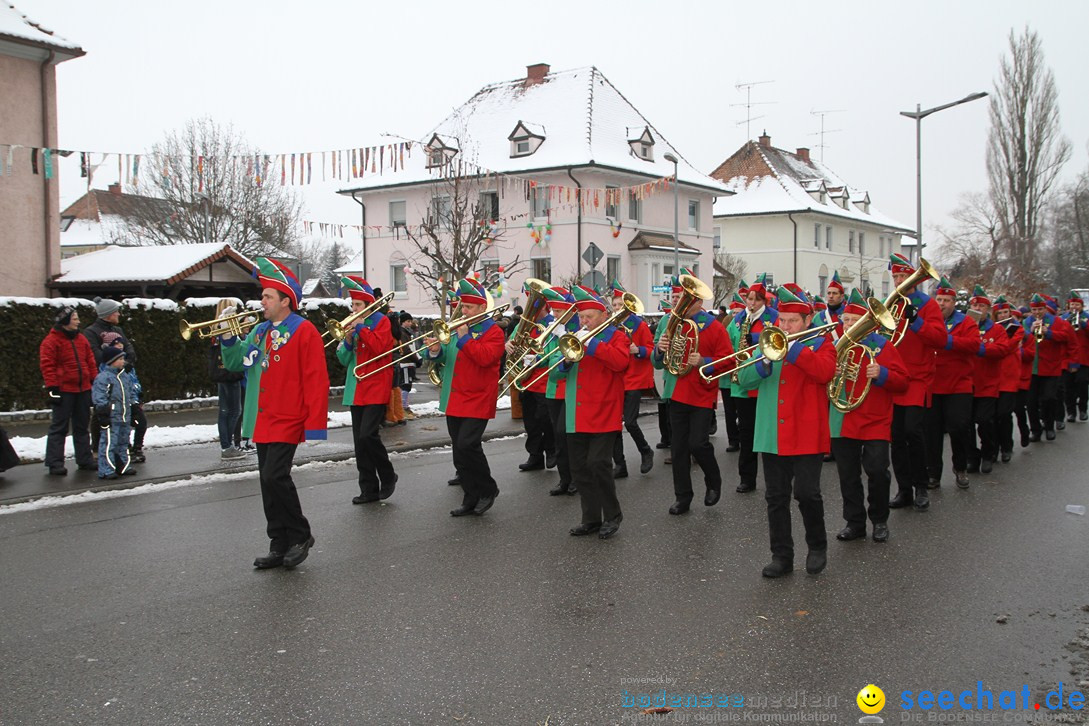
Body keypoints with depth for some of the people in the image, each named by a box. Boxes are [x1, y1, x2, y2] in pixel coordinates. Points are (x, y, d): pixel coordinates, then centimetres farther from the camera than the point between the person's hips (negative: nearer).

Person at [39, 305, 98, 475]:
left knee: (82, 426, 13)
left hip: (83, 389, 7)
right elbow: (47, 366, -12)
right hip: (64, 390, -7)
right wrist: (53, 389, -16)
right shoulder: (51, 341, -9)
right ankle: (55, 463, 1)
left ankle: (85, 459, 22)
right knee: (59, 427, -3)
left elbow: (90, 362, 16)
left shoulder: (82, 339, 12)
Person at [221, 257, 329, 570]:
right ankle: (281, 546, 18)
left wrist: (315, 424, -17)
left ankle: (300, 535, 2)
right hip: (261, 422, 8)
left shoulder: (304, 331, -8)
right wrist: (228, 336, 3)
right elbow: (236, 363, 20)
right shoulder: (260, 331, 14)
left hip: (287, 421, -8)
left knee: (275, 477, -17)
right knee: (269, 481, 9)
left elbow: (316, 380, -13)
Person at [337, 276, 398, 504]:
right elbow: (344, 360, 14)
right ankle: (369, 489, 11)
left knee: (368, 434, -18)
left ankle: (388, 476, 2)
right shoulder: (353, 324, 16)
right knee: (360, 442, 5)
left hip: (376, 389, -7)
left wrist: (360, 327, -14)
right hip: (356, 390, 7)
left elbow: (379, 347, -18)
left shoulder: (381, 321, -1)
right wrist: (348, 340, -4)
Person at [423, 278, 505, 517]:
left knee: (466, 445, -17)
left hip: (477, 401, -7)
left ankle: (488, 490, 2)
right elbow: (446, 357, 18)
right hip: (454, 401, 7)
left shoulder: (493, 332, -5)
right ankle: (471, 500, 15)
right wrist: (436, 351, -3)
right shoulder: (458, 328, 16)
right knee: (460, 451, 7)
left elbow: (485, 357, -21)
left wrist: (464, 337, -18)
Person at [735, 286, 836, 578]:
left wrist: (793, 348, -23)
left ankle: (817, 547, 16)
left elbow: (826, 372, -19)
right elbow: (744, 379, 4)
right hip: (772, 436, 4)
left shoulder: (820, 344, 3)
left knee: (807, 493, -6)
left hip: (807, 436, -4)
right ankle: (782, 556, 15)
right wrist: (764, 362, -14)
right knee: (776, 498, 6)